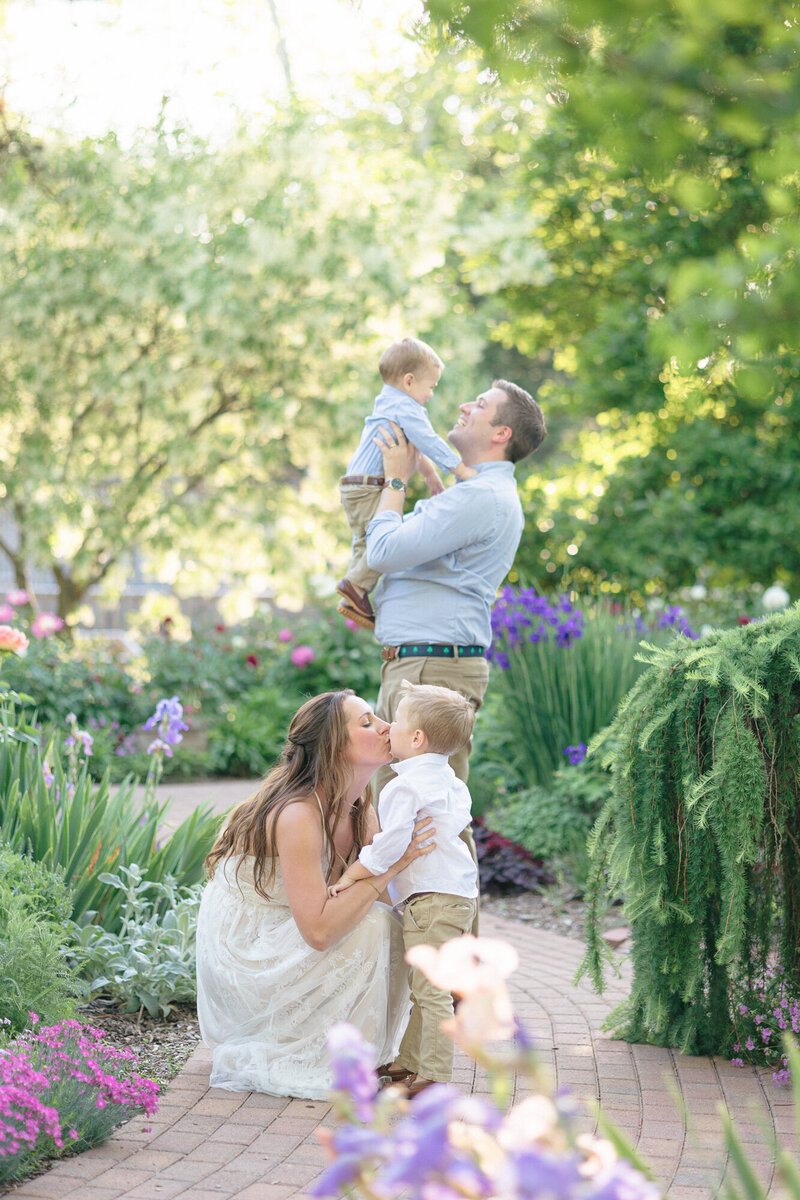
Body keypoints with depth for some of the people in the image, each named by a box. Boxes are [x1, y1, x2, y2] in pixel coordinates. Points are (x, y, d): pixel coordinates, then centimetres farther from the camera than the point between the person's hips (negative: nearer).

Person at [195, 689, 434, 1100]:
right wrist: (388, 866, -29)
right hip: (241, 954, -8)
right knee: (372, 927, -21)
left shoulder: (361, 812, 0)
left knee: (390, 924, -7)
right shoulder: (297, 815, -27)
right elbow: (318, 931, -32)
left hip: (280, 945, 8)